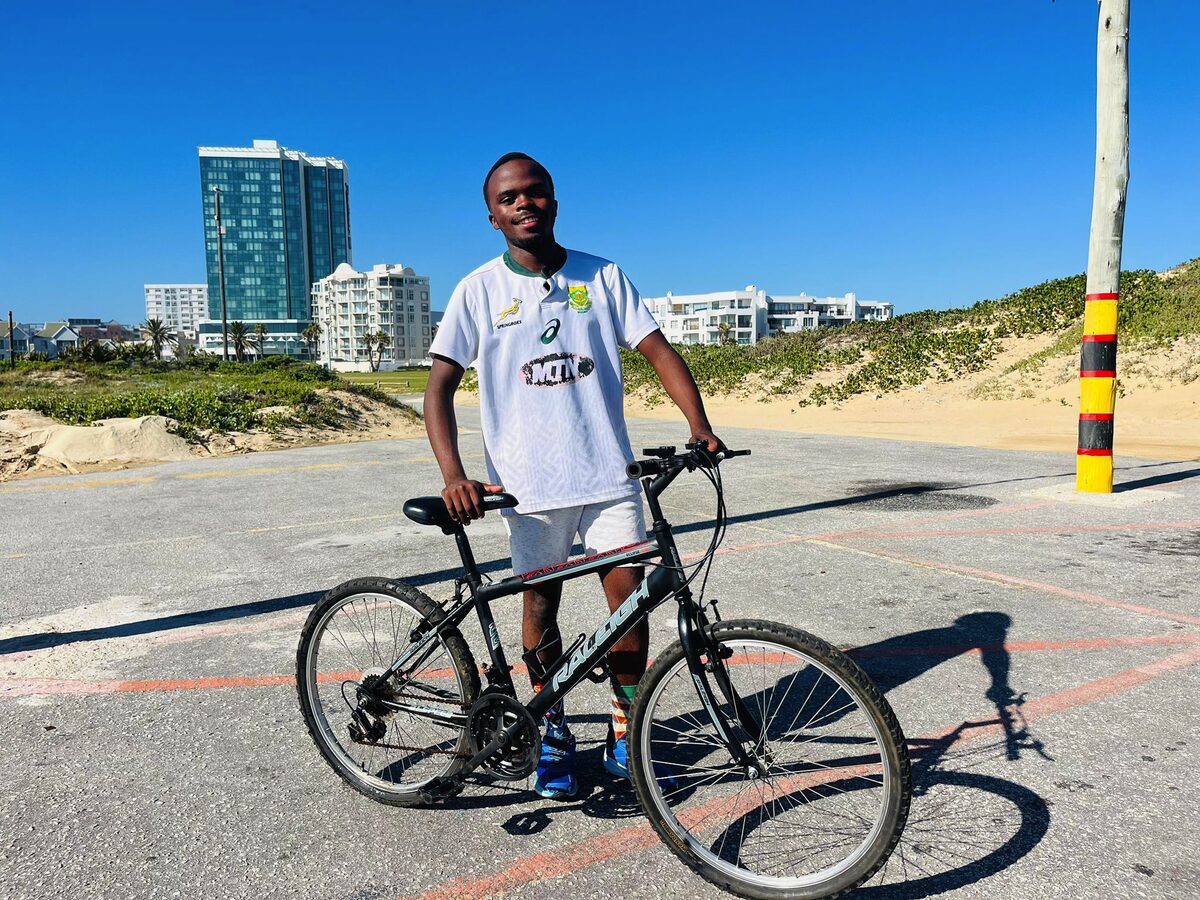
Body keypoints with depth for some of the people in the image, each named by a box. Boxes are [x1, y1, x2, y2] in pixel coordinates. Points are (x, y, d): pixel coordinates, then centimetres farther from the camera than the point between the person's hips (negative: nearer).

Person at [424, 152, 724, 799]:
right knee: (541, 604, 9)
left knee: (629, 596, 0)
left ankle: (625, 735, 20)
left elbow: (658, 350, 0)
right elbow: (439, 386, -4)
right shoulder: (479, 290, 0)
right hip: (529, 481, -1)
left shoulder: (602, 277, 4)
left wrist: (699, 426, -15)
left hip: (608, 472, 1)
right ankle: (553, 733, 28)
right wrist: (453, 476, -18)